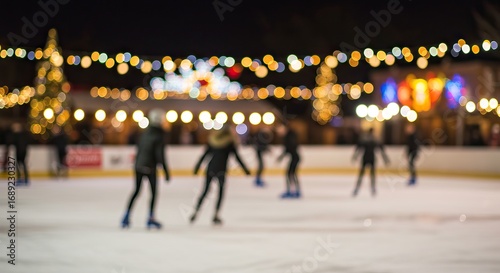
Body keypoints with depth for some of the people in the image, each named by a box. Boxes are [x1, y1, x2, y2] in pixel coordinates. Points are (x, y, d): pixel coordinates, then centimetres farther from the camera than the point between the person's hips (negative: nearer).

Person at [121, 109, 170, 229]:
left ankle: (126, 217, 14)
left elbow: (139, 150, 12)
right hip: (150, 167, -6)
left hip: (139, 166, 6)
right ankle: (151, 219, 11)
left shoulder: (145, 133, 6)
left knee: (136, 191, 16)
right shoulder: (158, 136, -13)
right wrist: (166, 173, -12)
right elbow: (160, 156, -16)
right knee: (154, 192, 9)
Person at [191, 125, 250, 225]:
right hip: (221, 170, -3)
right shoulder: (230, 143, 1)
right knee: (221, 192, 9)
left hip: (210, 168, 3)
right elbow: (237, 157, -1)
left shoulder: (212, 141, 11)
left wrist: (197, 166, 19)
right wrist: (245, 168, 4)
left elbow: (204, 154, 12)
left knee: (205, 191, 11)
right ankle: (216, 216, 3)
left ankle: (195, 213, 8)